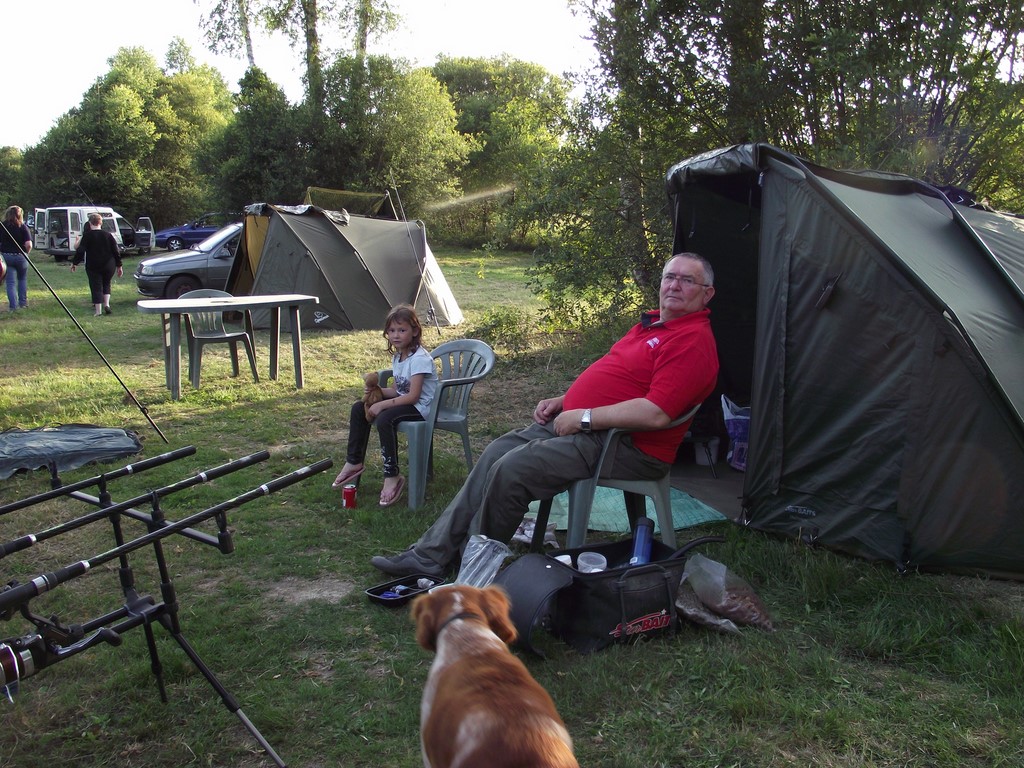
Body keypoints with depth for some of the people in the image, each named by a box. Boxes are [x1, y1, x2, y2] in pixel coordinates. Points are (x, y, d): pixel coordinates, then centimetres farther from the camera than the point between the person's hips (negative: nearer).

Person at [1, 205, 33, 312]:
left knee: (10, 282, 4)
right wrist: (25, 253, 4)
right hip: (20, 257, -1)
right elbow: (29, 245, -14)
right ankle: (23, 302, 21)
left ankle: (13, 305, -1)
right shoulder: (23, 227, -7)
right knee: (22, 279, 19)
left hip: (6, 256, 1)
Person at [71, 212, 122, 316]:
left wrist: (74, 263, 3)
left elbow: (80, 251, -8)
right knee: (106, 284, 20)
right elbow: (116, 251, 2)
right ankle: (106, 304, 3)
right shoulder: (108, 235, 2)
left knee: (96, 287, 3)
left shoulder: (87, 236, -5)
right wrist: (119, 266, 9)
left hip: (93, 266, -2)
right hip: (109, 266, 2)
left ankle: (98, 311, -1)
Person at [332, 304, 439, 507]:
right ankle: (354, 462, 11)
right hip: (404, 400, 10)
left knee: (384, 418, -33)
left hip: (421, 406, -10)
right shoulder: (397, 356, 9)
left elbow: (413, 396, -25)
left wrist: (382, 405, -24)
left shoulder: (419, 358, -20)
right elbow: (397, 390, 12)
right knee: (359, 407, 4)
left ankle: (392, 476, -23)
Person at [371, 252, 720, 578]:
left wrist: (583, 417, -19)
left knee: (511, 469, -20)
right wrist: (563, 400, 13)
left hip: (625, 444, -10)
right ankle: (430, 554, 5)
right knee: (496, 453, 1)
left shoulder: (694, 341, -15)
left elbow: (656, 414, -26)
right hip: (574, 421, 10)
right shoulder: (651, 324, 17)